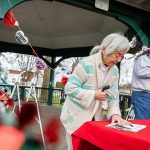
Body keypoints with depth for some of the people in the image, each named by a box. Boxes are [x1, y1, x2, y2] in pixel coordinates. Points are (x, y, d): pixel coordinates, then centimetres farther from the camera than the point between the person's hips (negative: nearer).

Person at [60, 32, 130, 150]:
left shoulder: (114, 70, 0)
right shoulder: (86, 64, -20)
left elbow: (114, 94, 0)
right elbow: (69, 88, -20)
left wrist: (115, 113, -15)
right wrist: (94, 94, -22)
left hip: (95, 117, 6)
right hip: (76, 117, -5)